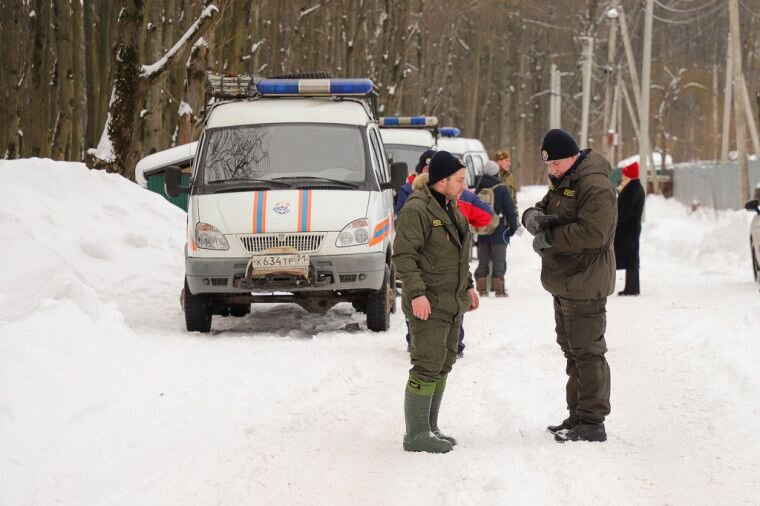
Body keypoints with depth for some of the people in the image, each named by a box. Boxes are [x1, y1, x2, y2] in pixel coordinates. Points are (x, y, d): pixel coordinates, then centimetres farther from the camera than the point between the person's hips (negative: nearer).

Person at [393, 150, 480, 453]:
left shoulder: (450, 208, 15)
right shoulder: (417, 210, -16)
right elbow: (403, 254, -21)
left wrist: (467, 286, 24)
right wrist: (416, 293, -27)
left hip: (452, 304, 10)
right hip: (428, 305, -10)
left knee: (443, 366, 14)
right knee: (428, 368, -9)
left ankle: (429, 428, 23)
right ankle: (416, 435, -5)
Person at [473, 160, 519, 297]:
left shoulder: (479, 190, 6)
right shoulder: (502, 189, -9)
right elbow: (510, 210, -9)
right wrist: (513, 227, 0)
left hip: (482, 232, 4)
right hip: (499, 231, -4)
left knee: (483, 261, 11)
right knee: (499, 261, -1)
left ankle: (481, 288, 11)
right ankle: (499, 289, -5)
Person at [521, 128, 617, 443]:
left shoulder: (595, 187, -18)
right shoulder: (562, 183, 15)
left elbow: (592, 233, -28)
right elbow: (538, 210, 16)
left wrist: (550, 237, -19)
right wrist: (534, 217, -9)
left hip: (585, 284, -11)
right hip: (564, 284, 11)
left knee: (587, 351, -8)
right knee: (571, 348, 17)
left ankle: (593, 423, -5)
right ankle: (578, 416, 26)